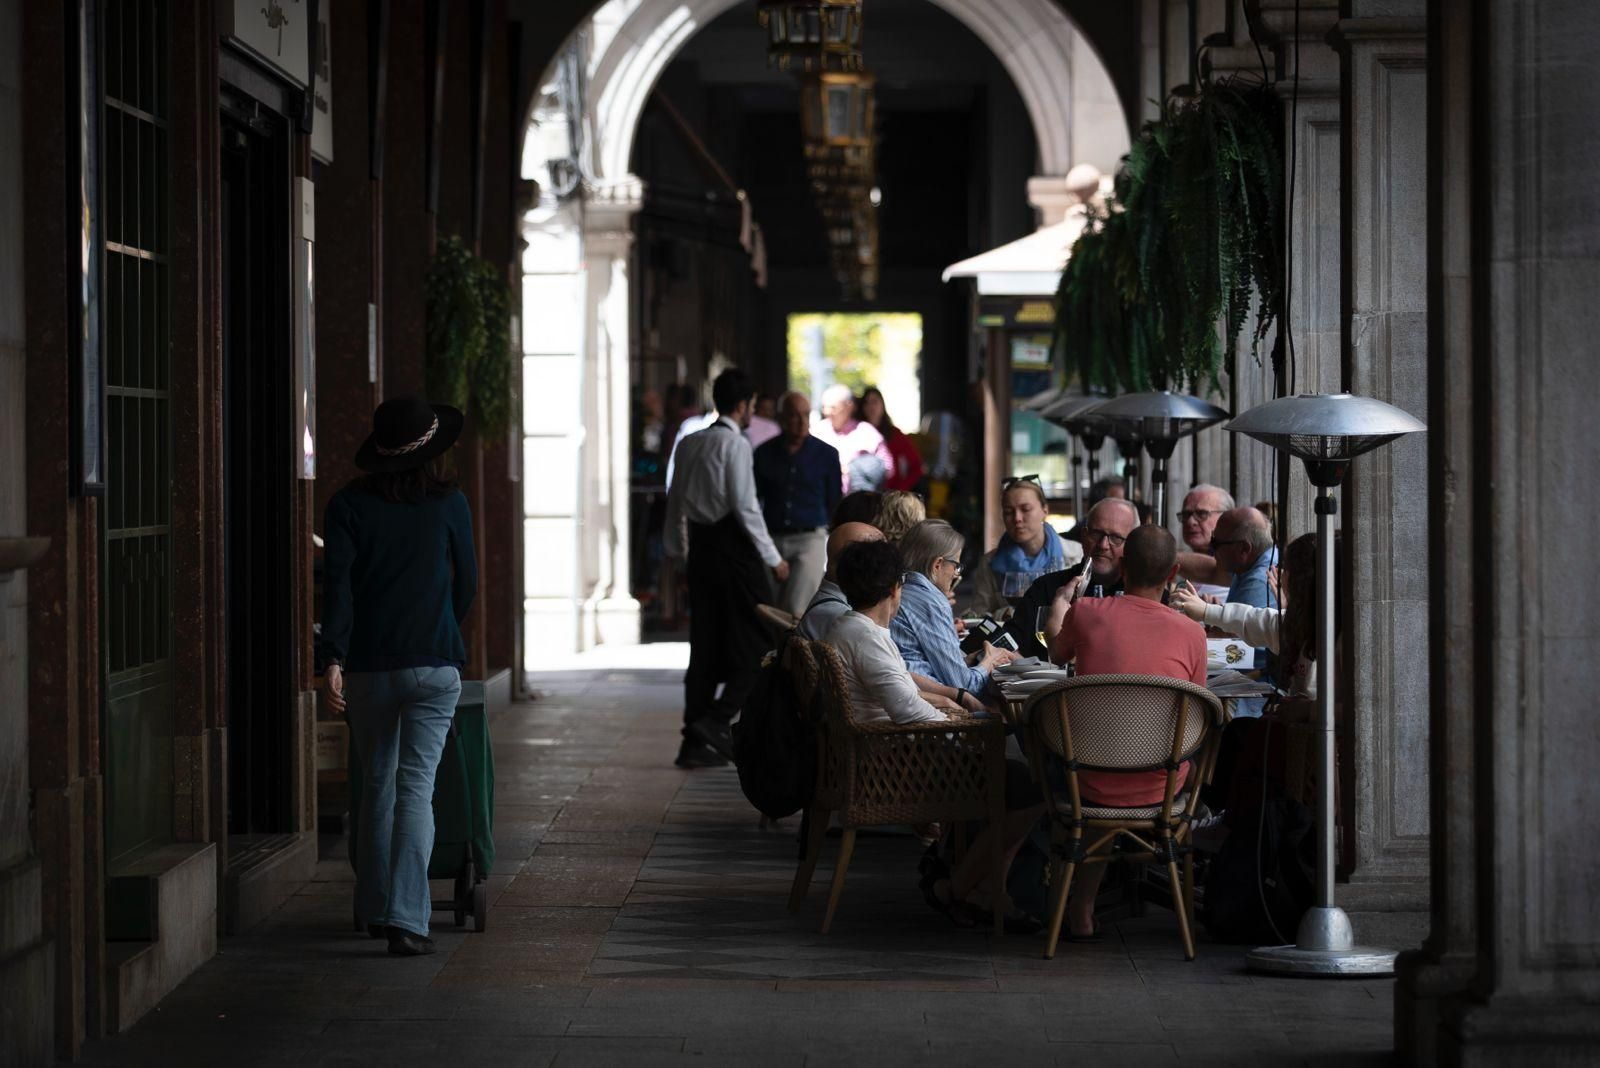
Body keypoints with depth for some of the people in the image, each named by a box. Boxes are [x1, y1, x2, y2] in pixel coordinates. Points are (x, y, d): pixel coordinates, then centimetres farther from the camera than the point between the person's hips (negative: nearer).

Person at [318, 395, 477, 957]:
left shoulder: (349, 504, 1)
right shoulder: (449, 504, 1)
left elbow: (338, 582, -9)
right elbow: (466, 583, 10)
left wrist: (332, 659, -13)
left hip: (368, 664, 1)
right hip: (433, 661, -1)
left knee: (378, 784, 16)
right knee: (416, 787, -4)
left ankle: (377, 909, 24)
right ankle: (406, 918, -14)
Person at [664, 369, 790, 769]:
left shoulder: (688, 444, 11)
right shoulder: (735, 444, -11)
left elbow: (675, 499, 17)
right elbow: (745, 506, -15)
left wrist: (676, 548, 28)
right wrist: (772, 558, -9)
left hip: (700, 546, 7)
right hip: (733, 544, -7)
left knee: (704, 644, 9)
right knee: (756, 640, 1)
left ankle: (695, 740, 8)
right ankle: (716, 721, -11)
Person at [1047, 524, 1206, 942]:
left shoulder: (1086, 613, -9)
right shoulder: (1191, 633, -8)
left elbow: (1058, 654, 16)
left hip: (1094, 788, 0)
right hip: (1160, 790, 0)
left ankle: (1081, 913, 37)